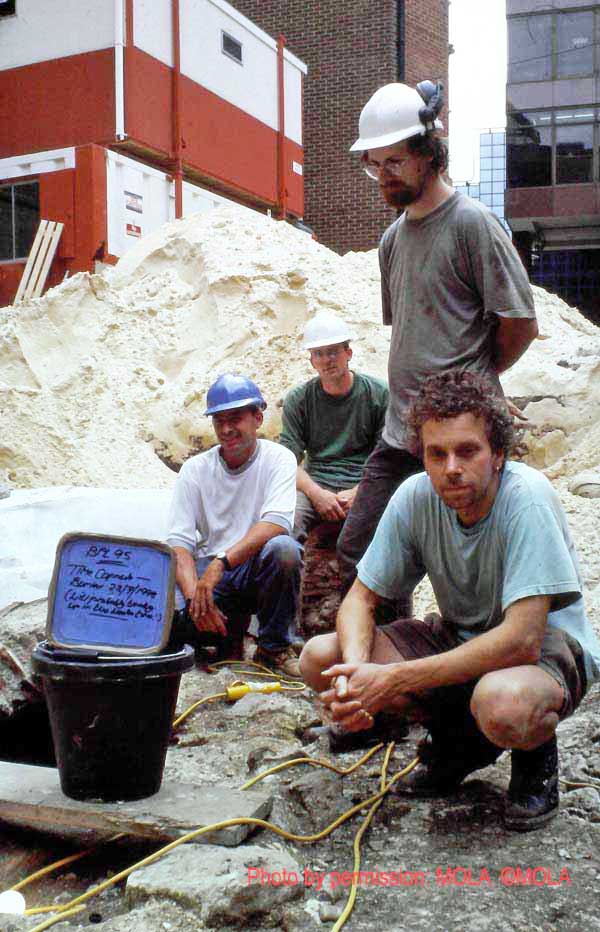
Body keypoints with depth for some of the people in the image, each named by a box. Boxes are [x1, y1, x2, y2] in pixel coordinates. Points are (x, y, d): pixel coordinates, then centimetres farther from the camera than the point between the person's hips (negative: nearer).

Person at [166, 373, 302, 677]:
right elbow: (179, 542, -4)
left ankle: (274, 646, -11)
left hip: (257, 569, -2)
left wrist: (221, 562, -33)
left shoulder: (278, 458, -3)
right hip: (207, 571, 2)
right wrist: (193, 594, -23)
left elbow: (276, 523, -20)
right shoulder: (195, 469, 4)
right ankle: (228, 628, 7)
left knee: (283, 549, -35)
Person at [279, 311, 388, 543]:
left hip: (365, 485, -1)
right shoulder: (297, 400, 10)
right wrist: (317, 494, -15)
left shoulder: (378, 394, 6)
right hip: (315, 485, 1)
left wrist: (358, 492, -13)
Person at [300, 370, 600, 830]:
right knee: (320, 658, -11)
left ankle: (537, 757, -1)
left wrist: (394, 678, -34)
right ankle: (458, 742, 8)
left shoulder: (526, 496, -28)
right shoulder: (415, 496, -14)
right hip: (461, 637, 6)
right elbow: (361, 598, -5)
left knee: (501, 704, -41)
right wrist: (357, 669, -28)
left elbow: (521, 639, -33)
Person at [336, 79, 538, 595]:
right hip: (399, 432, 8)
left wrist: (474, 380, 4)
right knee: (356, 550, 10)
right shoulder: (394, 236, 15)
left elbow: (521, 323, -9)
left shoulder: (472, 222, -9)